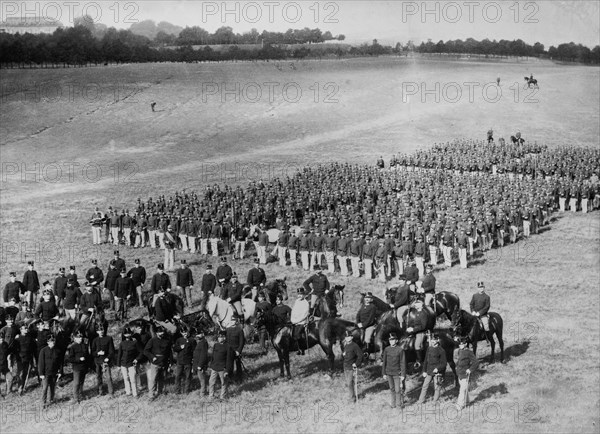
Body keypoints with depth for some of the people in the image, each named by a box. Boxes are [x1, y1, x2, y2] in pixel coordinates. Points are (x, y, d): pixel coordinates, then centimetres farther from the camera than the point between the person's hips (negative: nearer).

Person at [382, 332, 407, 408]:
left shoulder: (400, 350, -8)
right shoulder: (386, 349, 2)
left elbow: (403, 363, -5)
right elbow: (384, 362, 8)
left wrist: (403, 375, -7)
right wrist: (384, 373, 6)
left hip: (397, 373, -3)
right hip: (388, 373, 3)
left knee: (398, 390, -4)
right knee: (392, 389, 12)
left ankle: (401, 403, 15)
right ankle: (393, 404, 22)